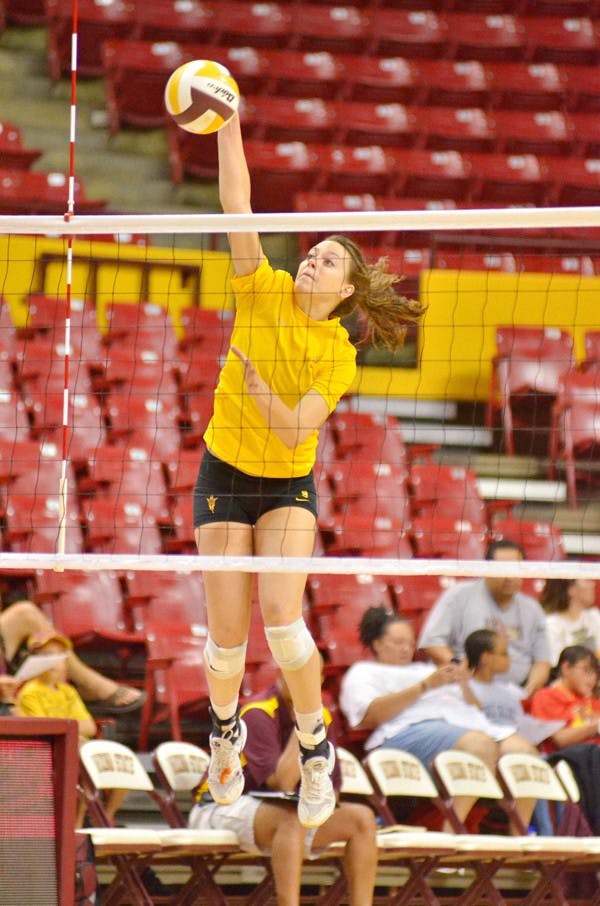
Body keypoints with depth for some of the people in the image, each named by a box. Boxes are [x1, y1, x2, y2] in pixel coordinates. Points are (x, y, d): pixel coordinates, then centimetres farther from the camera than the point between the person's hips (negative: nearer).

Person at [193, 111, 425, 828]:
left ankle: (314, 744, -2)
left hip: (287, 486, -1)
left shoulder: (339, 357, -8)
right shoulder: (264, 293, -5)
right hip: (225, 475, 1)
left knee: (282, 616, -21)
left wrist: (256, 384, -30)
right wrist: (229, 128, -22)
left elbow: (295, 430, -18)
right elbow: (236, 205, -14)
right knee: (227, 637, -3)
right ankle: (225, 729, 28)